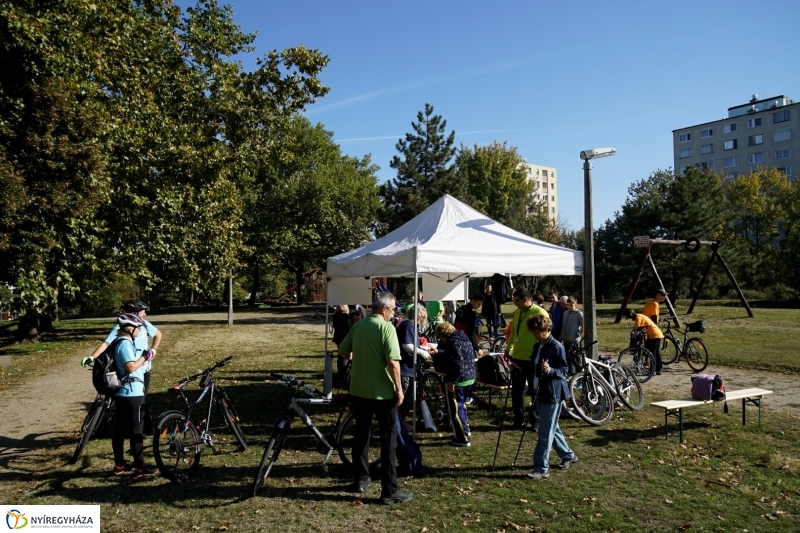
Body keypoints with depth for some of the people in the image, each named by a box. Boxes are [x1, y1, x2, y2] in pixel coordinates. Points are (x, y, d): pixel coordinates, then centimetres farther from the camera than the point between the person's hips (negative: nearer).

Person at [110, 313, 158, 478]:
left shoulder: (122, 343, 15)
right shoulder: (126, 344, -17)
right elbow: (131, 367, -25)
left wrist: (145, 357, 9)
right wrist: (145, 356, -14)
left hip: (121, 393, 10)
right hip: (133, 393, -10)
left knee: (120, 429, 13)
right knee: (137, 431, -3)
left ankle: (119, 465, 22)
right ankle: (139, 467, 2)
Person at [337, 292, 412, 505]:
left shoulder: (357, 325, 4)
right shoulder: (386, 327, -14)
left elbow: (343, 352, 14)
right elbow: (393, 362, -21)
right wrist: (399, 389, -12)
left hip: (358, 390, 6)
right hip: (383, 392, -6)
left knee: (361, 434, 19)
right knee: (388, 438, 2)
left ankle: (360, 479, 30)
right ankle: (390, 490, 5)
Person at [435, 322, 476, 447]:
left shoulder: (453, 341, -16)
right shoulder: (463, 338, 13)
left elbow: (458, 363, -25)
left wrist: (452, 381, -22)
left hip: (458, 380, -10)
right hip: (470, 377, 10)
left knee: (456, 409, 0)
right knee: (461, 404, 25)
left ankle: (463, 439, 5)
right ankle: (465, 429, 39)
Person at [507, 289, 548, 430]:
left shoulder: (541, 314, -11)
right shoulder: (517, 313, 8)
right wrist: (508, 348, 10)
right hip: (518, 358, 6)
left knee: (535, 392, 8)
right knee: (517, 391, 11)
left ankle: (536, 421, 19)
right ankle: (519, 420, 23)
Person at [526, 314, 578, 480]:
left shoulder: (556, 347, -17)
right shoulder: (537, 346, 8)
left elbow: (564, 372, -17)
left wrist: (550, 370, -34)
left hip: (553, 393, -8)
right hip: (541, 391, 9)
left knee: (545, 431, -5)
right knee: (551, 428, 19)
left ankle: (541, 468, 2)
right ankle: (568, 455, 38)